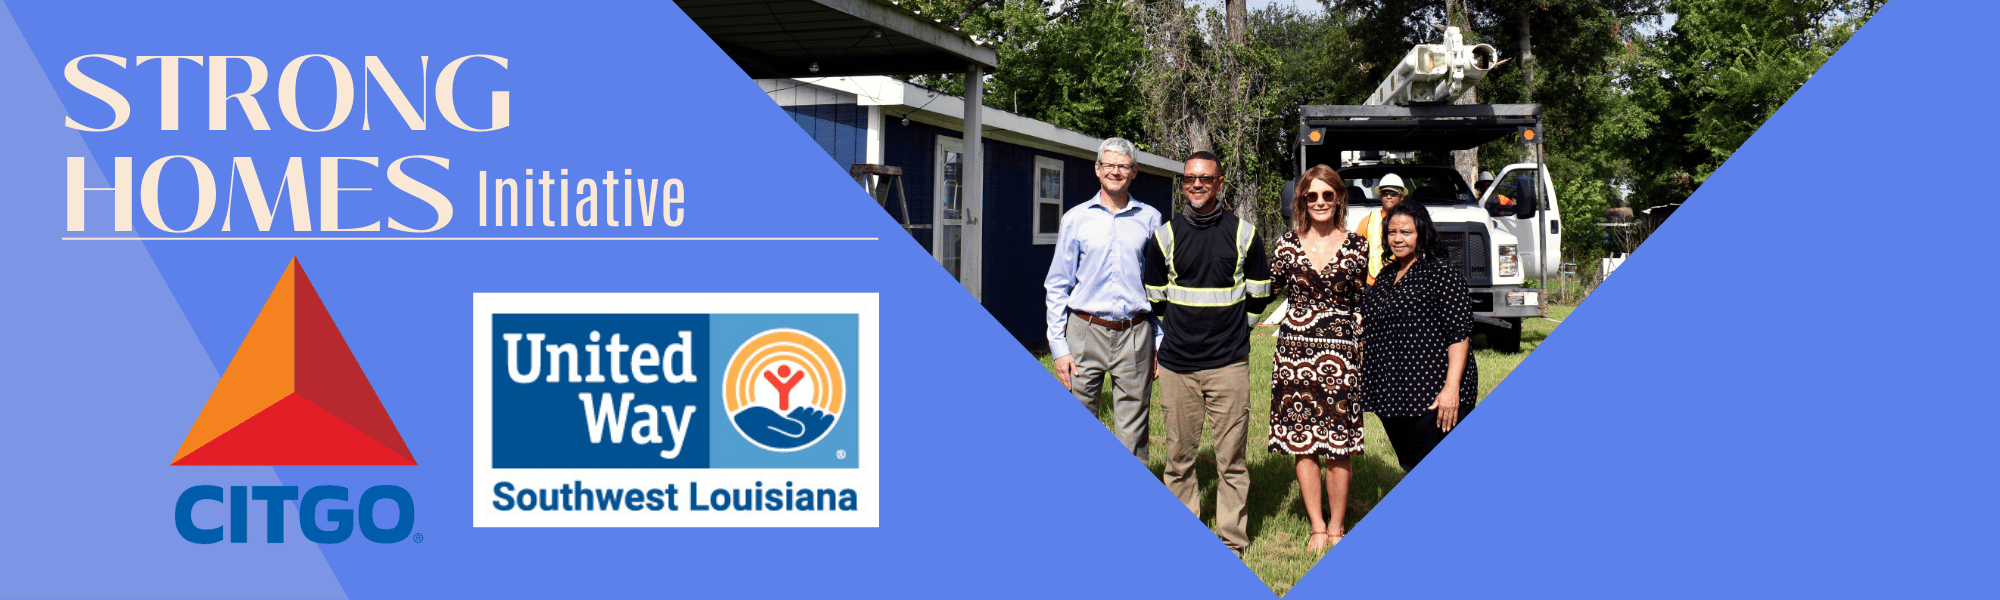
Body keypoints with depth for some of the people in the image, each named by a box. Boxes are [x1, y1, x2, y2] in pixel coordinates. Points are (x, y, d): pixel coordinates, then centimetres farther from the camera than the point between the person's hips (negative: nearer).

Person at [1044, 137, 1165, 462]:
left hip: (1135, 336, 0)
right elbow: (1057, 286, 7)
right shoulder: (1076, 219, 7)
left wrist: (1160, 343, 5)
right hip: (1085, 332, 0)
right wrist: (1059, 346, 0)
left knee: (1132, 434, 1)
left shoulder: (1149, 219, 8)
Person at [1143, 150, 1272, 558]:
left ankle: (1232, 541, 7)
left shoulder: (1244, 234, 4)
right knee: (1179, 456, 4)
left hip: (1228, 364, -1)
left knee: (1231, 458, 0)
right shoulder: (1165, 236, 6)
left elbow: (1259, 295, 14)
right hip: (1177, 365, 1)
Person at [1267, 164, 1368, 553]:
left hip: (1341, 353, -1)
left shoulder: (1357, 247, 3)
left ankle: (1336, 527, 14)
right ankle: (1316, 526, 14)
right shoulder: (1287, 244, 5)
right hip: (1295, 350, 1)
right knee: (1301, 441, 3)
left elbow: (1364, 305, 9)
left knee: (1339, 445, 0)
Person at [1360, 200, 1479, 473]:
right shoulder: (1386, 277, 17)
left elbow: (1460, 334, -13)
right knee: (1410, 468, 13)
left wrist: (1452, 388, -20)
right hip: (1391, 394, 8)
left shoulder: (1441, 272, -6)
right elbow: (1371, 332, 27)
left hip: (1432, 398, -8)